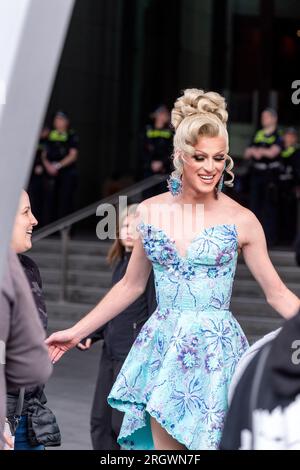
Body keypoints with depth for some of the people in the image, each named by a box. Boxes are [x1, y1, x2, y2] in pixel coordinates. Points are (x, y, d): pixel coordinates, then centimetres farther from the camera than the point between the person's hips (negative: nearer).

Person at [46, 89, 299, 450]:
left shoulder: (241, 220, -4)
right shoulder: (150, 211, 3)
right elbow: (131, 285, 14)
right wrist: (76, 332, 14)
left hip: (215, 350, -2)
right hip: (163, 348, 2)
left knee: (209, 441, -4)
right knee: (163, 446, 2)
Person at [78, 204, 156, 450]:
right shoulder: (121, 264, 14)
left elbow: (156, 313, -12)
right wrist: (91, 335, 10)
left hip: (134, 355, -8)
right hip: (111, 353, 8)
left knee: (122, 423, -6)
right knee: (100, 421, 8)